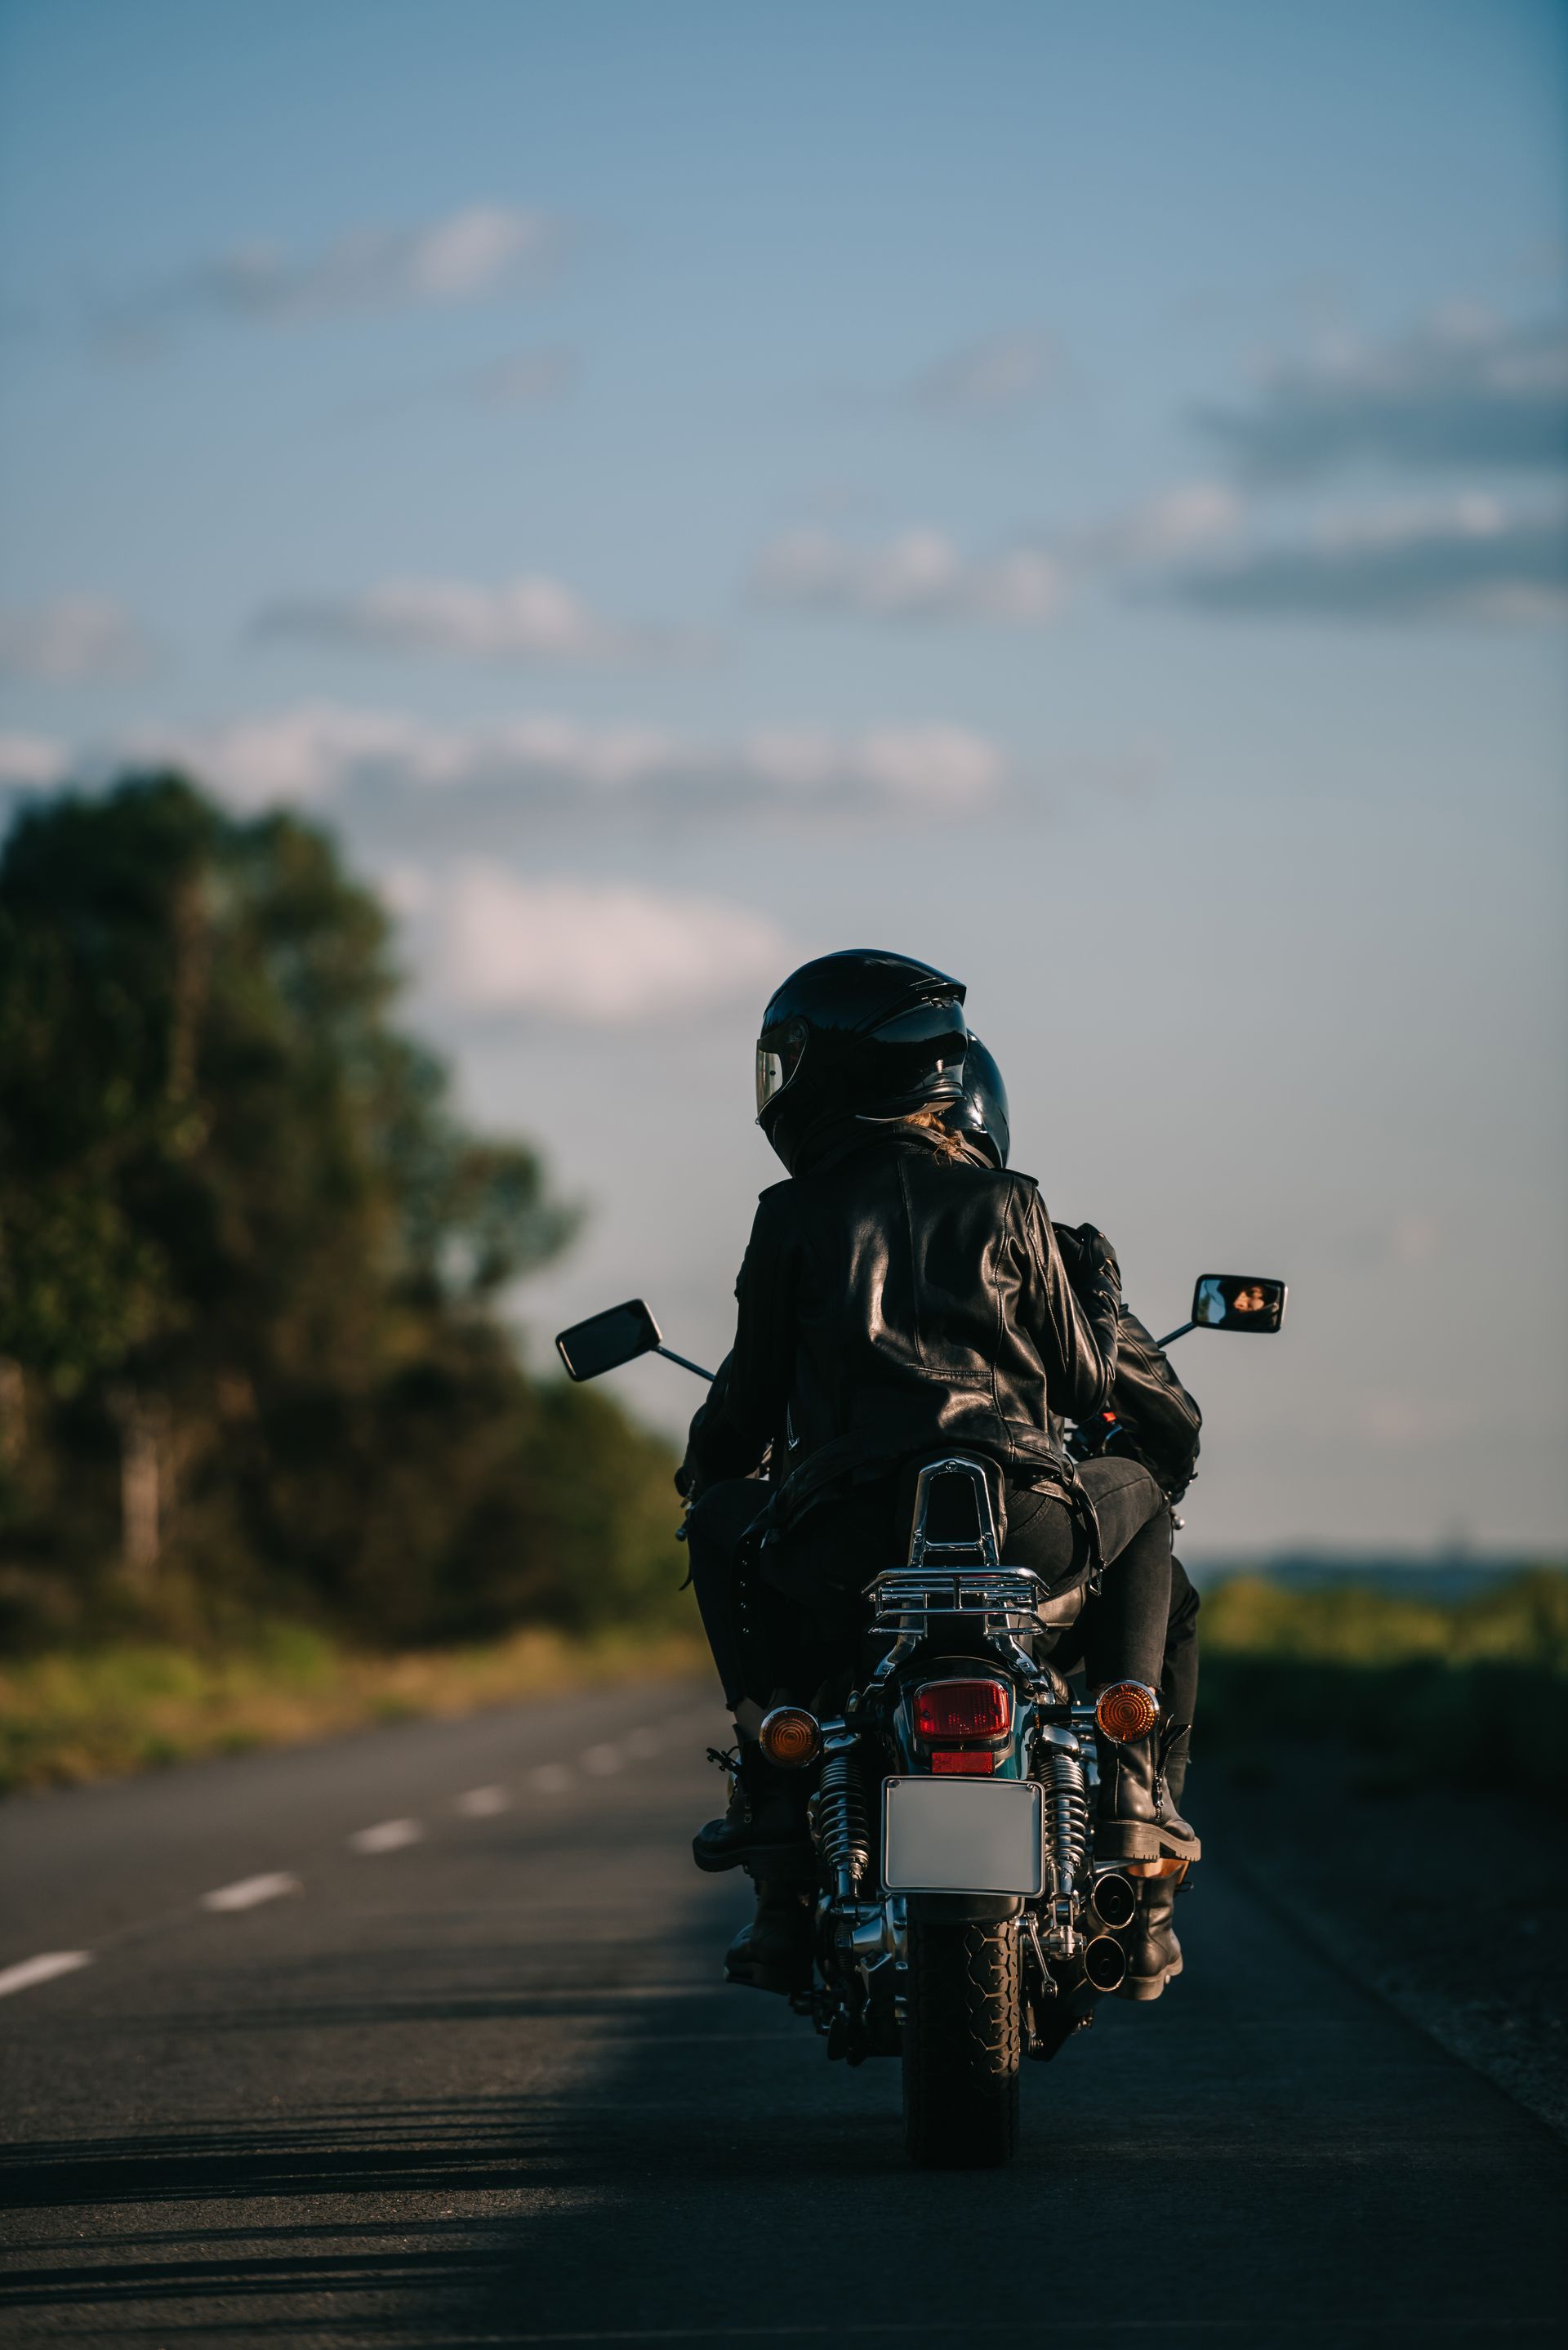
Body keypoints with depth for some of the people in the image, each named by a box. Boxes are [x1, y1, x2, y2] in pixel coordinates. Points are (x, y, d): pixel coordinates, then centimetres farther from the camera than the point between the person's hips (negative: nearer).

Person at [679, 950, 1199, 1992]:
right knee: (1139, 1499, 32)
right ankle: (1131, 1782, 16)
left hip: (842, 1546, 0)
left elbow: (751, 1398, 14)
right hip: (1022, 1534, 1)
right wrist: (1102, 1293, 38)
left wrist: (705, 1472, 37)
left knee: (724, 1525, 32)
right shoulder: (1006, 1205, 12)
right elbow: (1085, 1386, 16)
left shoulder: (794, 1216, 10)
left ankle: (772, 1781, 16)